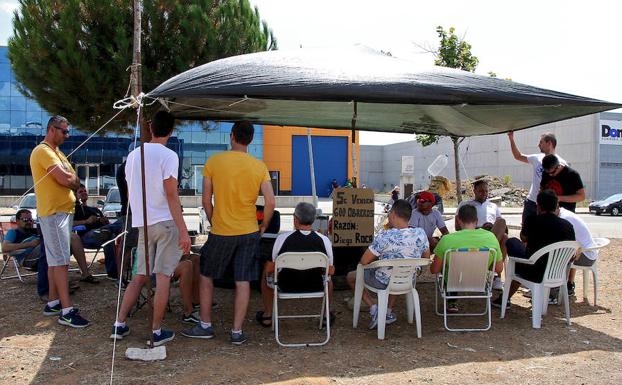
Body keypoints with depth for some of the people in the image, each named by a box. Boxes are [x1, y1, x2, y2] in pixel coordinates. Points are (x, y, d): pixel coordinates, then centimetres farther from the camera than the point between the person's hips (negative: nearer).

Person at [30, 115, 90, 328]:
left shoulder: (56, 151, 19)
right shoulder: (43, 151, -13)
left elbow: (71, 178, 16)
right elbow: (65, 179, -22)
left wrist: (70, 179, -5)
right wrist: (76, 180, -3)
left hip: (63, 210, 10)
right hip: (54, 212, -10)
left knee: (55, 259, 14)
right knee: (61, 260, -11)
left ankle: (53, 302, 22)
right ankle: (67, 311, -11)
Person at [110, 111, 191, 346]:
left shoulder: (133, 155, 11)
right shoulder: (168, 156, -10)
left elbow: (129, 193, 18)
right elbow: (171, 195, -16)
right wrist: (183, 231, -16)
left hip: (143, 223, 6)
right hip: (165, 222, -6)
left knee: (140, 276, 16)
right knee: (163, 277, 1)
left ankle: (119, 325, 19)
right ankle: (157, 331, 7)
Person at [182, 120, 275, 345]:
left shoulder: (213, 162, -7)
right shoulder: (260, 167, -2)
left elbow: (206, 200, -3)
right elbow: (270, 202, -7)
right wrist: (263, 227, 7)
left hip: (220, 233, -1)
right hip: (249, 232, 2)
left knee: (206, 277, 17)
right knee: (243, 282, 7)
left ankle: (205, 326, 23)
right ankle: (237, 332, 13)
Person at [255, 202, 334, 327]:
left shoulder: (282, 238, -16)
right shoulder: (324, 240, -13)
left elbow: (270, 269, -7)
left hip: (286, 287, -1)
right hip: (316, 287, 1)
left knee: (266, 273, 31)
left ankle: (267, 316, 39)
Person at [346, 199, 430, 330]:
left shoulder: (385, 237, -27)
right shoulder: (420, 233, -13)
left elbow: (364, 261, -21)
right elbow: (426, 257, 4)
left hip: (385, 283, -5)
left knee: (351, 277, 19)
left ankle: (373, 308, 6)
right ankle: (389, 312, 32)